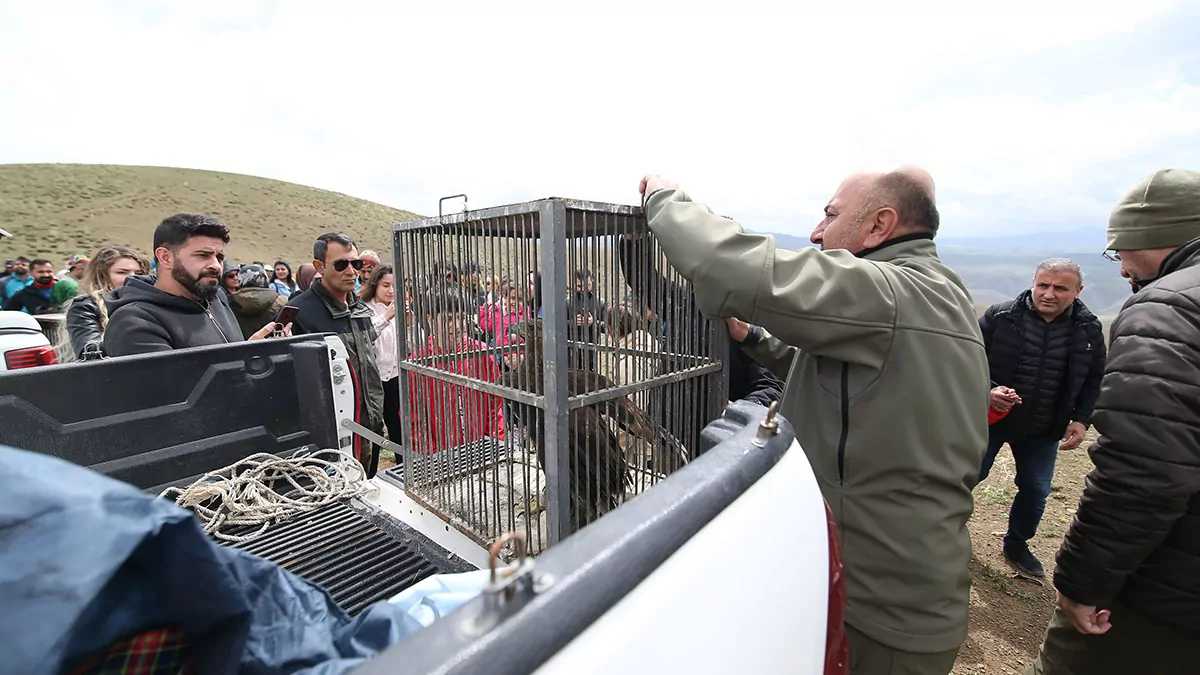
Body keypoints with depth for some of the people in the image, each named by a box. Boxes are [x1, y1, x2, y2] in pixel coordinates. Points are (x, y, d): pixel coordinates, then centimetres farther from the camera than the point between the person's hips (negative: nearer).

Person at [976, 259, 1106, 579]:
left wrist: (1081, 420, -4)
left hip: (1043, 431, 3)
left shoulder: (1089, 330, -3)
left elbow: (1095, 381, 8)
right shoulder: (1000, 316, -15)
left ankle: (1017, 545, 36)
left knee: (1036, 491, 13)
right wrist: (987, 390, -26)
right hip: (990, 418, -3)